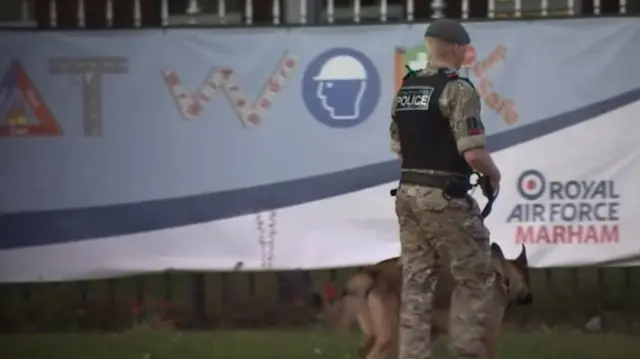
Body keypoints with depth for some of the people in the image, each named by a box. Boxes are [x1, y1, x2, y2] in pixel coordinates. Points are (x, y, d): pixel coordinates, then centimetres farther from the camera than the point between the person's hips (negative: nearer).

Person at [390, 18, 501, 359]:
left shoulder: (405, 90, 11)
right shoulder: (458, 89, -15)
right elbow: (473, 153, -20)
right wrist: (493, 173, -2)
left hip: (408, 194, 7)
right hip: (446, 199, -7)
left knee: (416, 283, 9)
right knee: (474, 277, 6)